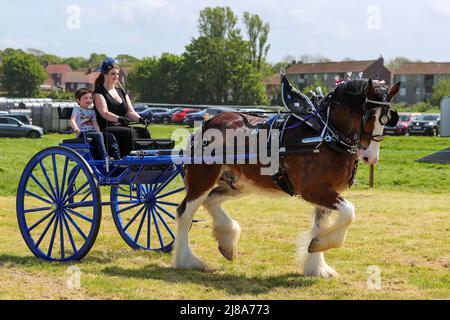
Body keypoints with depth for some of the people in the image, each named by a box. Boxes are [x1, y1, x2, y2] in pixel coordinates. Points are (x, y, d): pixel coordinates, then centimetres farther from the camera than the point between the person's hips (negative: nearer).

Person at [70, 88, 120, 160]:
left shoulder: (92, 111, 21)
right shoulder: (77, 110, 6)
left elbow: (95, 123, 9)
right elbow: (72, 120, -11)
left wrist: (98, 131, -11)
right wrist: (76, 128, -32)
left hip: (92, 132, 6)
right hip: (83, 134, -6)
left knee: (110, 135, -17)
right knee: (98, 135, -33)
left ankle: (118, 157, -20)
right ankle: (104, 158, -37)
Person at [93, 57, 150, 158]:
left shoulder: (121, 91, 21)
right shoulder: (99, 92, 0)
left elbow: (130, 112, 12)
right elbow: (104, 113, -15)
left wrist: (140, 119, -11)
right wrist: (119, 119, -34)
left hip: (121, 127, 6)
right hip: (106, 129, -6)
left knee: (144, 131, -20)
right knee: (129, 132, -32)